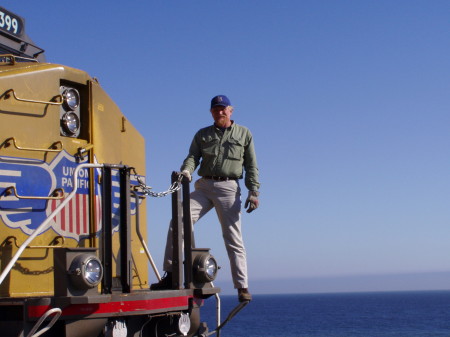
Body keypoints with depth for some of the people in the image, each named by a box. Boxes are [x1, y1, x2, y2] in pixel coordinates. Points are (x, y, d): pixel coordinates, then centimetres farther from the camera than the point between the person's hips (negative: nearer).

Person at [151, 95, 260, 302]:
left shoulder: (244, 134, 12)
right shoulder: (202, 135, 17)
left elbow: (251, 166, 8)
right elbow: (193, 157, 5)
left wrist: (253, 192, -2)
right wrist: (186, 171, -18)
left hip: (229, 188, -2)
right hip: (204, 186, 2)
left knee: (233, 239, -2)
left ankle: (242, 287, 5)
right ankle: (170, 274, -13)